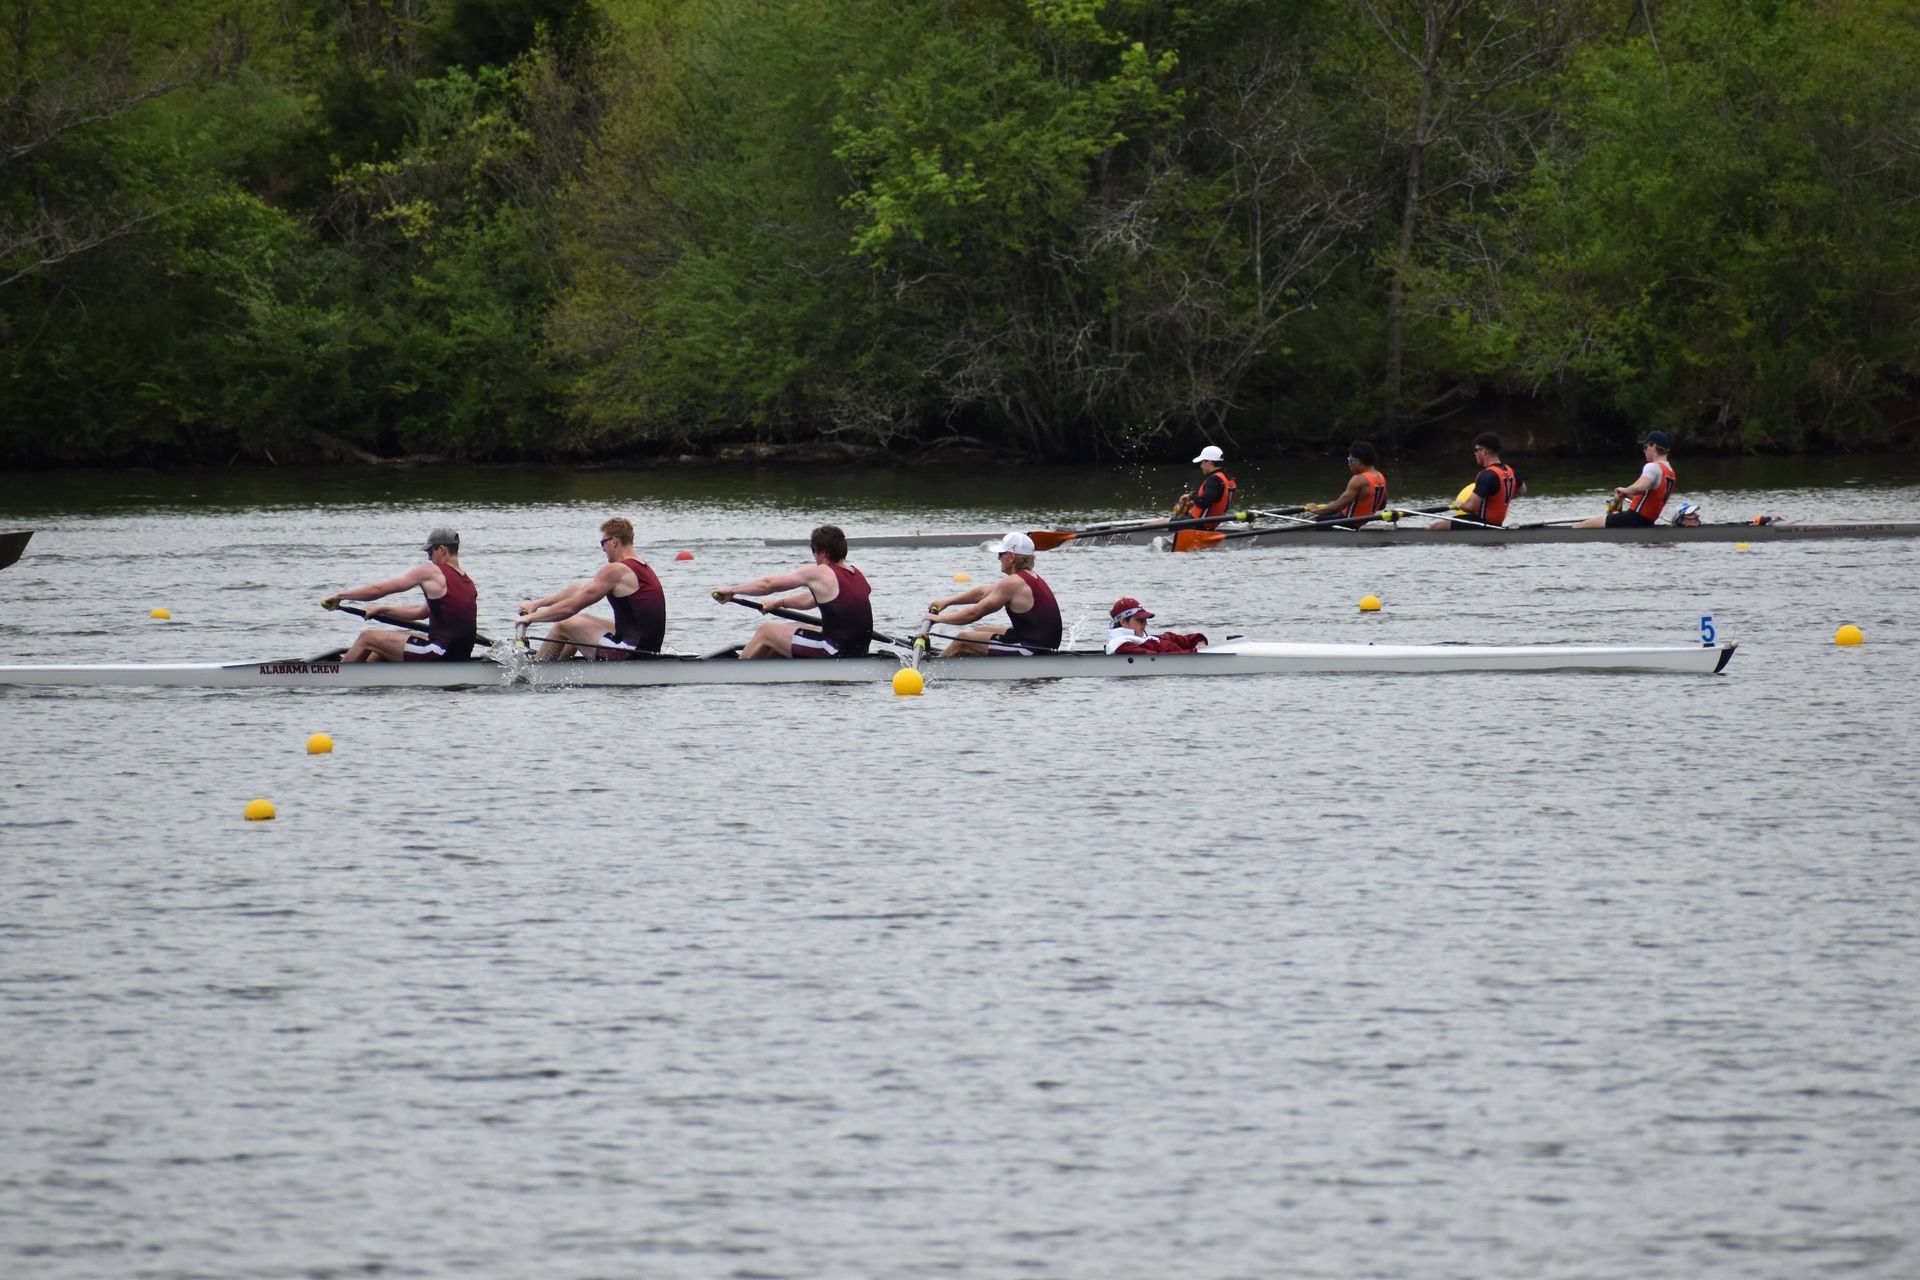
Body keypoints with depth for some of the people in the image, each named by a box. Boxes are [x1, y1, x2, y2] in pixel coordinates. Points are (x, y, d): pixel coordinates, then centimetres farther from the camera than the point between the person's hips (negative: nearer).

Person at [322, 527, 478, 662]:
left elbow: (379, 589, -3)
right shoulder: (467, 581, 15)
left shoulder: (429, 572, -9)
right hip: (460, 657, 9)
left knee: (367, 638, 5)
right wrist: (382, 610, 23)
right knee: (389, 639, 27)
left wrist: (339, 596, 8)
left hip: (441, 655, -9)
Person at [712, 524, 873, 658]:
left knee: (766, 631, 9)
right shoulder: (856, 574, 11)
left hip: (836, 655, -8)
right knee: (789, 630, 28)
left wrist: (731, 590, 12)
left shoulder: (817, 573, -11)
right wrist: (780, 603, 33)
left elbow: (768, 584, 0)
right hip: (858, 655, 8)